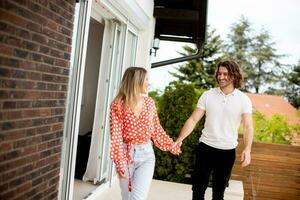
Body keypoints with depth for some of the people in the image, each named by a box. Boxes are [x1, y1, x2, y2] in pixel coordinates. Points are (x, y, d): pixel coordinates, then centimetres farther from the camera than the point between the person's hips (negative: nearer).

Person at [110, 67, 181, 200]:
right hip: (126, 154, -2)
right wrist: (119, 162, -19)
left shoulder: (149, 102, 5)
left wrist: (172, 146, 20)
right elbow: (116, 135, -12)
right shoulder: (119, 104, -8)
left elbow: (156, 129, 15)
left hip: (146, 154, 2)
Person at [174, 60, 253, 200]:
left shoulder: (243, 100, -4)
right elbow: (193, 120, -3)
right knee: (198, 188, 7)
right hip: (205, 147, 1)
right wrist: (179, 139, -15)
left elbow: (248, 127, -9)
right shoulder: (207, 95, -1)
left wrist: (247, 149, -25)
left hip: (227, 151, 0)